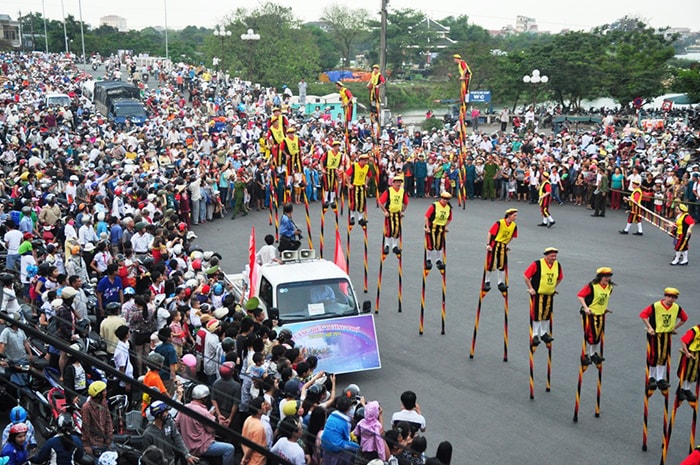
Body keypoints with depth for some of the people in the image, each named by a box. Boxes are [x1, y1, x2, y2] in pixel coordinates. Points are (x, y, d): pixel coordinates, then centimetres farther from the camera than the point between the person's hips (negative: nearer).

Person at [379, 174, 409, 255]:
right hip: (389, 213, -4)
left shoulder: (403, 192, 2)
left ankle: (395, 246, 18)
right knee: (389, 229, -5)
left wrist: (403, 211, 12)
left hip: (397, 213, 4)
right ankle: (387, 246, 10)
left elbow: (406, 203, 17)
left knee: (397, 230, 5)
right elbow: (380, 202, -11)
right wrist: (385, 211, -10)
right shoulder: (388, 191, -12)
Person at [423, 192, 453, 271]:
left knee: (439, 245, 9)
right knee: (431, 245, -1)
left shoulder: (449, 208, 0)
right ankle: (428, 260, 17)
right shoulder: (434, 206, -17)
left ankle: (438, 260, 26)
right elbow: (427, 216, -15)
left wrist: (446, 226, 7)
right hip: (432, 227, -4)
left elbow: (449, 219, 17)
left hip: (441, 228, 5)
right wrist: (427, 227, -15)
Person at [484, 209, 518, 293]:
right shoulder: (499, 223, -19)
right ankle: (487, 282, 17)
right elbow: (490, 232, -13)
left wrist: (506, 244, 10)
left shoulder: (514, 226, -4)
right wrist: (488, 244, -12)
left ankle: (501, 283, 15)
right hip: (494, 245, -4)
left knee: (502, 265, 5)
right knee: (490, 264, 2)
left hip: (503, 247, 4)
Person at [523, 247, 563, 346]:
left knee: (546, 315, 14)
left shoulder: (557, 265, 1)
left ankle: (543, 333, 29)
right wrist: (530, 288, -10)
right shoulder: (537, 264, -16)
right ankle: (535, 335, 10)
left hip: (549, 294, 5)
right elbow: (526, 276, -12)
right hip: (537, 294, -5)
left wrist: (554, 287, 14)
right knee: (536, 315, -1)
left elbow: (559, 278, 19)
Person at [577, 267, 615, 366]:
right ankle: (585, 355, 14)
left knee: (598, 335, 13)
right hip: (590, 314, -6)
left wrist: (604, 308, 17)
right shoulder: (592, 286, -19)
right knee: (589, 335, -2)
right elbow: (580, 295, -18)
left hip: (601, 314, 6)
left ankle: (594, 354, 31)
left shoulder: (609, 287, 3)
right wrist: (585, 307, -23)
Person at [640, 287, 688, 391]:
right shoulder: (656, 306, -18)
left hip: (667, 335, 4)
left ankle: (660, 379, 18)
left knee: (663, 357, 8)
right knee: (654, 356, 0)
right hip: (654, 334, -4)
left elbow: (684, 318, 13)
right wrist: (649, 327, -15)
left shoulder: (677, 308, -4)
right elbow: (643, 314, -14)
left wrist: (674, 327, 7)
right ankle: (652, 378, 17)